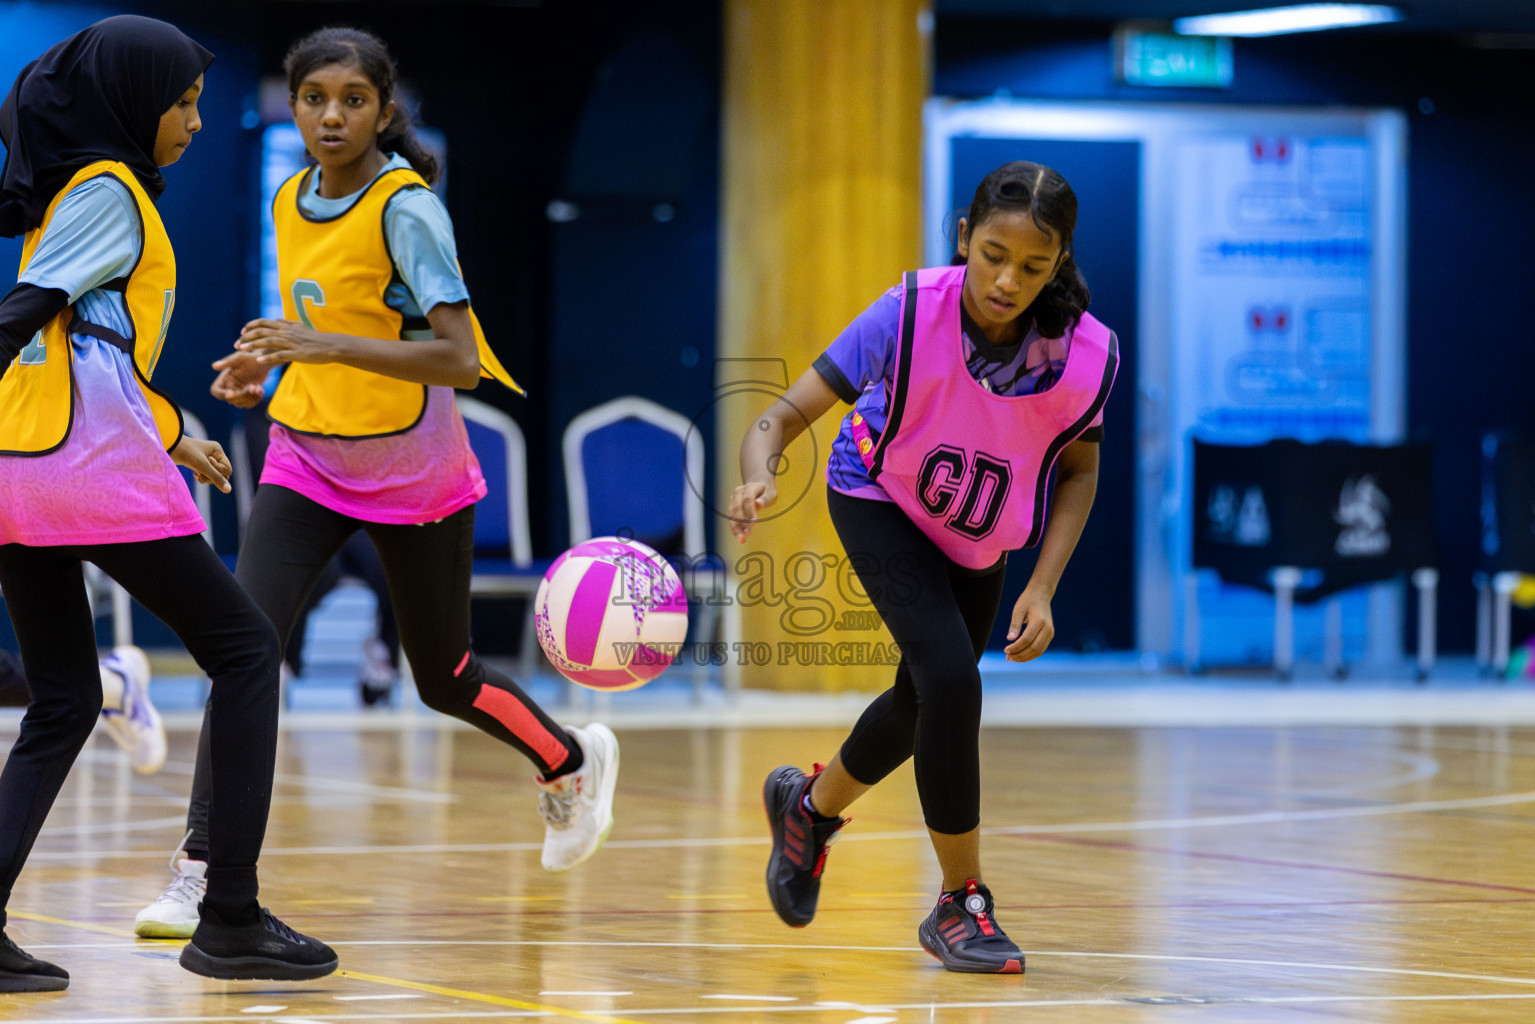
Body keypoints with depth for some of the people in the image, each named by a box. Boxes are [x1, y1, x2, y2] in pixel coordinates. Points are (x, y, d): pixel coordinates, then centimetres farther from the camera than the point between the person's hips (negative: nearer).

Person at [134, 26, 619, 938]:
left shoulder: (407, 206, -19)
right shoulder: (291, 202, 2)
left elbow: (459, 358, -27)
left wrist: (323, 345, -36)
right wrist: (267, 360, 2)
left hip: (413, 474, -5)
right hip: (307, 460, 5)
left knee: (444, 680, 11)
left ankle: (572, 762, 41)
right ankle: (201, 872, -13)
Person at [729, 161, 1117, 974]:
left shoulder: (1088, 353, -28)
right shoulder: (912, 314, -34)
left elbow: (1078, 470, -9)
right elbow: (784, 417, -31)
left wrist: (1042, 588, -18)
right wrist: (758, 477, -52)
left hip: (979, 536, 4)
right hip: (880, 503, -4)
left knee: (926, 705, 19)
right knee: (950, 680, -22)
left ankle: (811, 806, 51)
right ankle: (961, 906, -7)